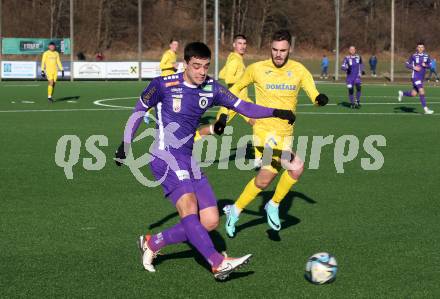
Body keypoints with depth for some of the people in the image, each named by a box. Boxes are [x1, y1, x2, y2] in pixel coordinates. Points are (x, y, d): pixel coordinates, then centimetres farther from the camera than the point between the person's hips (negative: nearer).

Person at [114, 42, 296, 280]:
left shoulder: (211, 88, 5)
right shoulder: (163, 85, -8)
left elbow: (243, 107, 5)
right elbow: (139, 110, 6)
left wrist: (275, 112, -7)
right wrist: (125, 144, 7)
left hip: (188, 160, 7)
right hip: (165, 158, -7)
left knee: (210, 221, -1)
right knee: (189, 208, -27)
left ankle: (152, 244, 12)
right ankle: (218, 263, -34)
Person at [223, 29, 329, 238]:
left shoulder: (299, 70, 2)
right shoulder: (257, 69, -2)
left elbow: (313, 93, -7)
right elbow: (236, 89, 13)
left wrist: (319, 98, -30)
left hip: (286, 133, 4)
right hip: (265, 130, -4)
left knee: (264, 179, -1)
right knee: (296, 166, -17)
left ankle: (235, 211, 22)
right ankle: (274, 205, 5)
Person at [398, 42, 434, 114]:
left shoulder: (426, 56, 6)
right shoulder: (413, 56, -5)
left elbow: (430, 65, 13)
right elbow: (407, 64, 1)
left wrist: (425, 65, -10)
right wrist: (414, 67, -15)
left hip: (422, 77, 6)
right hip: (415, 76, -6)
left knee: (413, 94, 8)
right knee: (422, 91, -17)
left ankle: (402, 93, 36)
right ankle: (425, 109, -14)